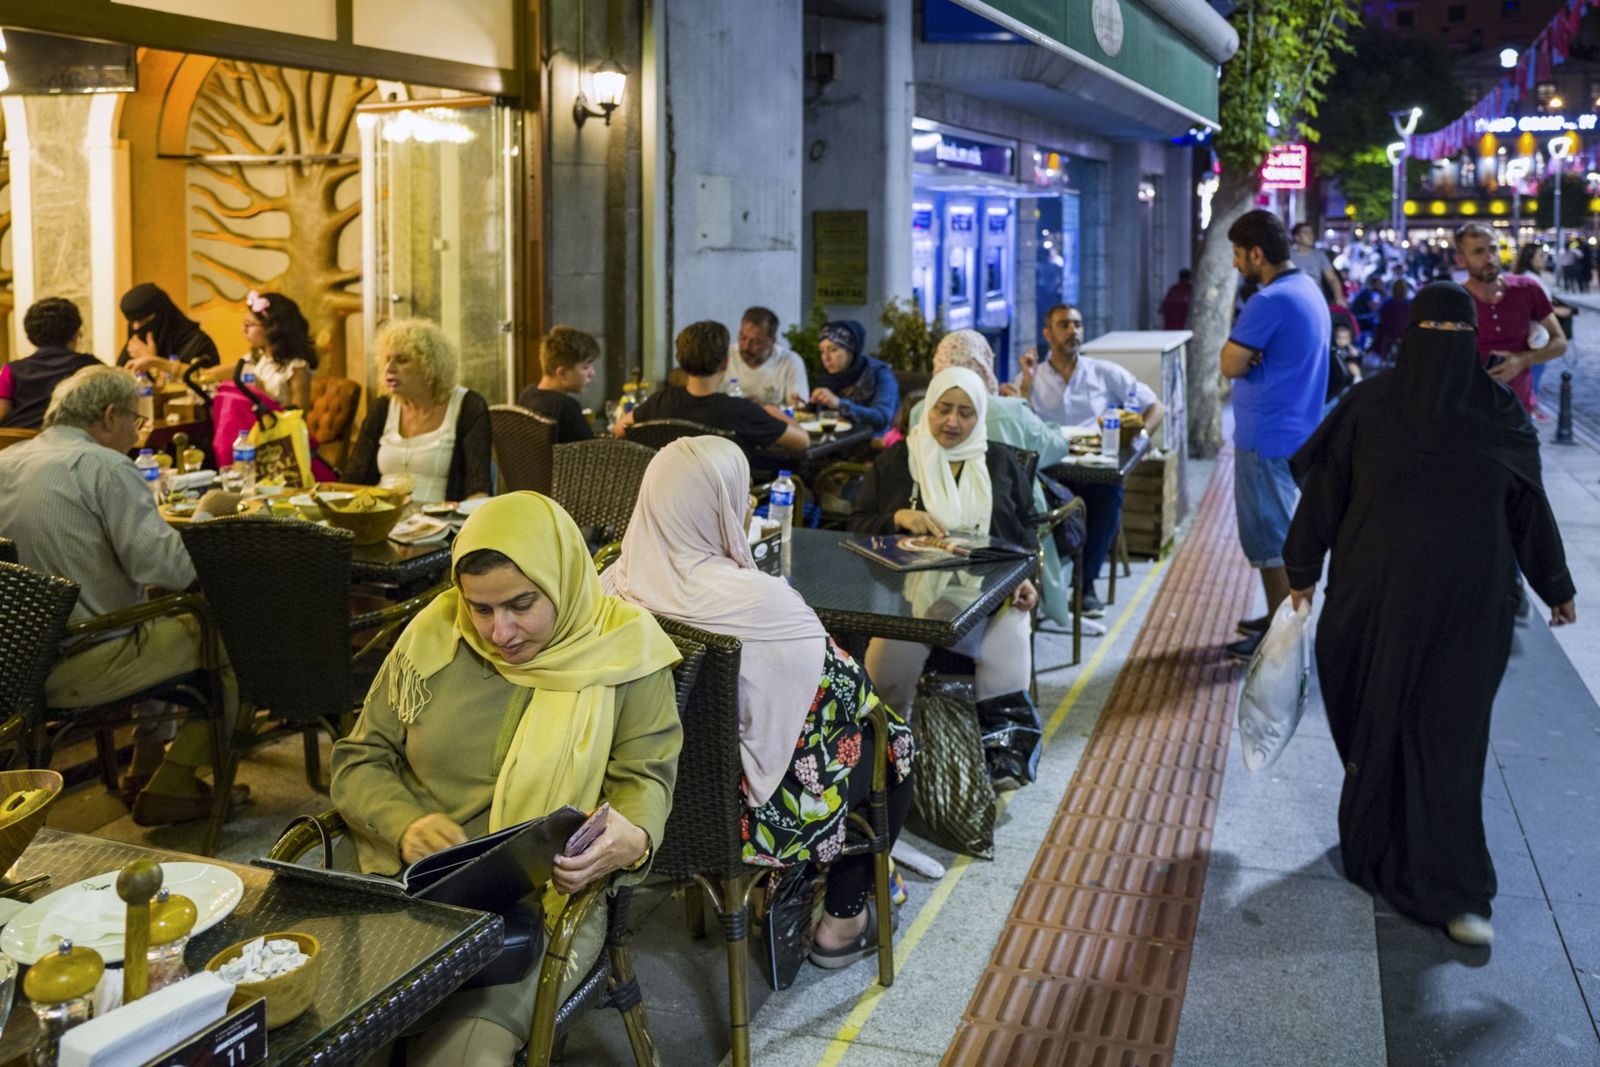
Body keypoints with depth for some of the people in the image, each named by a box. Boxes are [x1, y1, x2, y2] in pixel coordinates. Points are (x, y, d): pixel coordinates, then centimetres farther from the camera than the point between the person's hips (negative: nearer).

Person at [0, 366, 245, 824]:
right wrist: (207, 513, -6)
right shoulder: (104, 467, -16)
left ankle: (145, 772, 32)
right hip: (77, 673, -9)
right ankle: (170, 790, 7)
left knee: (166, 619, 30)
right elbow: (170, 569, -23)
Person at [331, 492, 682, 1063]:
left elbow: (643, 781, 1)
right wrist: (403, 824, -12)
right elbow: (359, 760, 10)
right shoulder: (432, 636, 3)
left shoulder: (625, 656, -3)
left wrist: (632, 841, -24)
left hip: (549, 900, -2)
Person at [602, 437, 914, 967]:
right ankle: (843, 920, 26)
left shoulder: (617, 581, -9)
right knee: (893, 741, 19)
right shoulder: (759, 600, -30)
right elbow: (839, 686, -18)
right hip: (748, 806, -7)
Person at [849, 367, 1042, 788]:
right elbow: (858, 525, 12)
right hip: (913, 588, -1)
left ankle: (1003, 749, -5)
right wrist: (899, 517, -9)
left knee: (1008, 656, -27)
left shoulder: (1001, 462, 18)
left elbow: (1026, 527, 20)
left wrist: (1024, 578, 2)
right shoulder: (895, 461, 14)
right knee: (888, 663, -28)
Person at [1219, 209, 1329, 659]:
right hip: (1296, 429, 10)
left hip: (1268, 436, -10)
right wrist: (1249, 352, -3)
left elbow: (1232, 365, -19)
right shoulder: (1308, 289, 11)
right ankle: (1280, 618, 30)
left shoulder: (1270, 301, -21)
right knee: (1278, 530, 20)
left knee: (1269, 537, -1)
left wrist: (1241, 350, -1)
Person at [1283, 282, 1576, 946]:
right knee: (1378, 723, 11)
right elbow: (1323, 489, 1)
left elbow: (1528, 505, 8)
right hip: (1379, 596, 0)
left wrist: (1556, 587, 15)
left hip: (1468, 604, 0)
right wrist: (1303, 570, 4)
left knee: (1451, 738, -1)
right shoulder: (1368, 405, -5)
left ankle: (1454, 891, 5)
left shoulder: (1499, 409, 0)